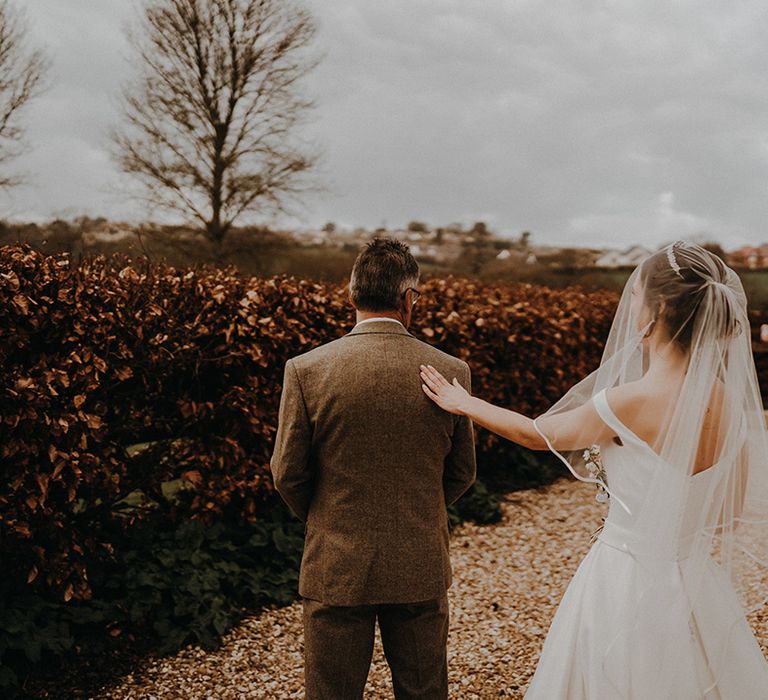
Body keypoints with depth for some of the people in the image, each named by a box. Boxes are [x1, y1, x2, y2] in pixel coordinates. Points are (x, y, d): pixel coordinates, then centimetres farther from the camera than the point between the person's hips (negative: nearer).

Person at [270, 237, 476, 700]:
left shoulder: (305, 371, -13)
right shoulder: (451, 372, -8)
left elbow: (287, 474, -5)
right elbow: (462, 474, 4)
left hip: (336, 569, -1)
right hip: (422, 569, 2)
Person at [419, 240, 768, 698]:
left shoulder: (632, 401, -23)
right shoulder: (728, 397, -5)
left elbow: (537, 434, -5)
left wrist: (464, 403, 10)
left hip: (630, 586, -6)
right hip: (699, 586, 6)